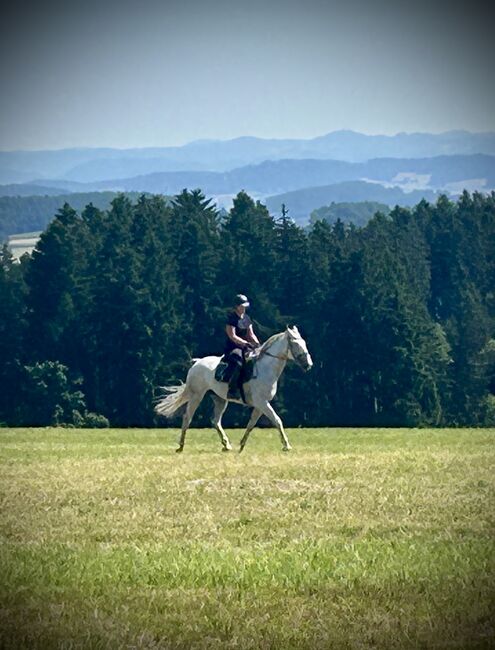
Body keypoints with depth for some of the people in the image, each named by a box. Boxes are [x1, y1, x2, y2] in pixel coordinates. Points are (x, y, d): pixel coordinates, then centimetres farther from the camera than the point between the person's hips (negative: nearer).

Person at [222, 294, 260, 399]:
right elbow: (232, 336, -16)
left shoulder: (246, 318, 15)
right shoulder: (231, 318, -9)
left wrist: (257, 344, -3)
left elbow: (251, 334, 16)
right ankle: (232, 390, -34)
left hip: (244, 348, 9)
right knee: (237, 363, -36)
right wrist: (246, 343, -25)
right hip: (232, 348, -9)